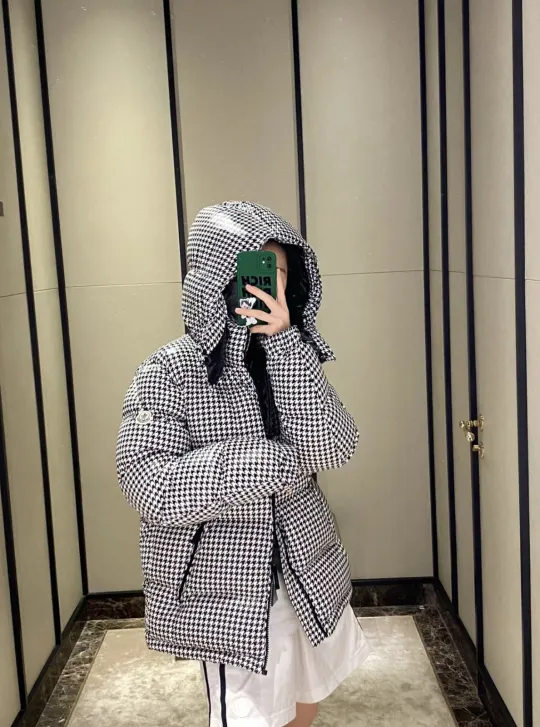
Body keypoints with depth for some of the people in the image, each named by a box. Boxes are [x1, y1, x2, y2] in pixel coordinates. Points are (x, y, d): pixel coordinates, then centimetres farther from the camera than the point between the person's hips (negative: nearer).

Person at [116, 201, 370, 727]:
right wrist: (269, 460, -26)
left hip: (307, 575, 5)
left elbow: (333, 449, -16)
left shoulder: (293, 356, -3)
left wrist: (285, 342, -25)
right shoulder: (170, 371, -16)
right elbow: (150, 488, -23)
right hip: (226, 590, -5)